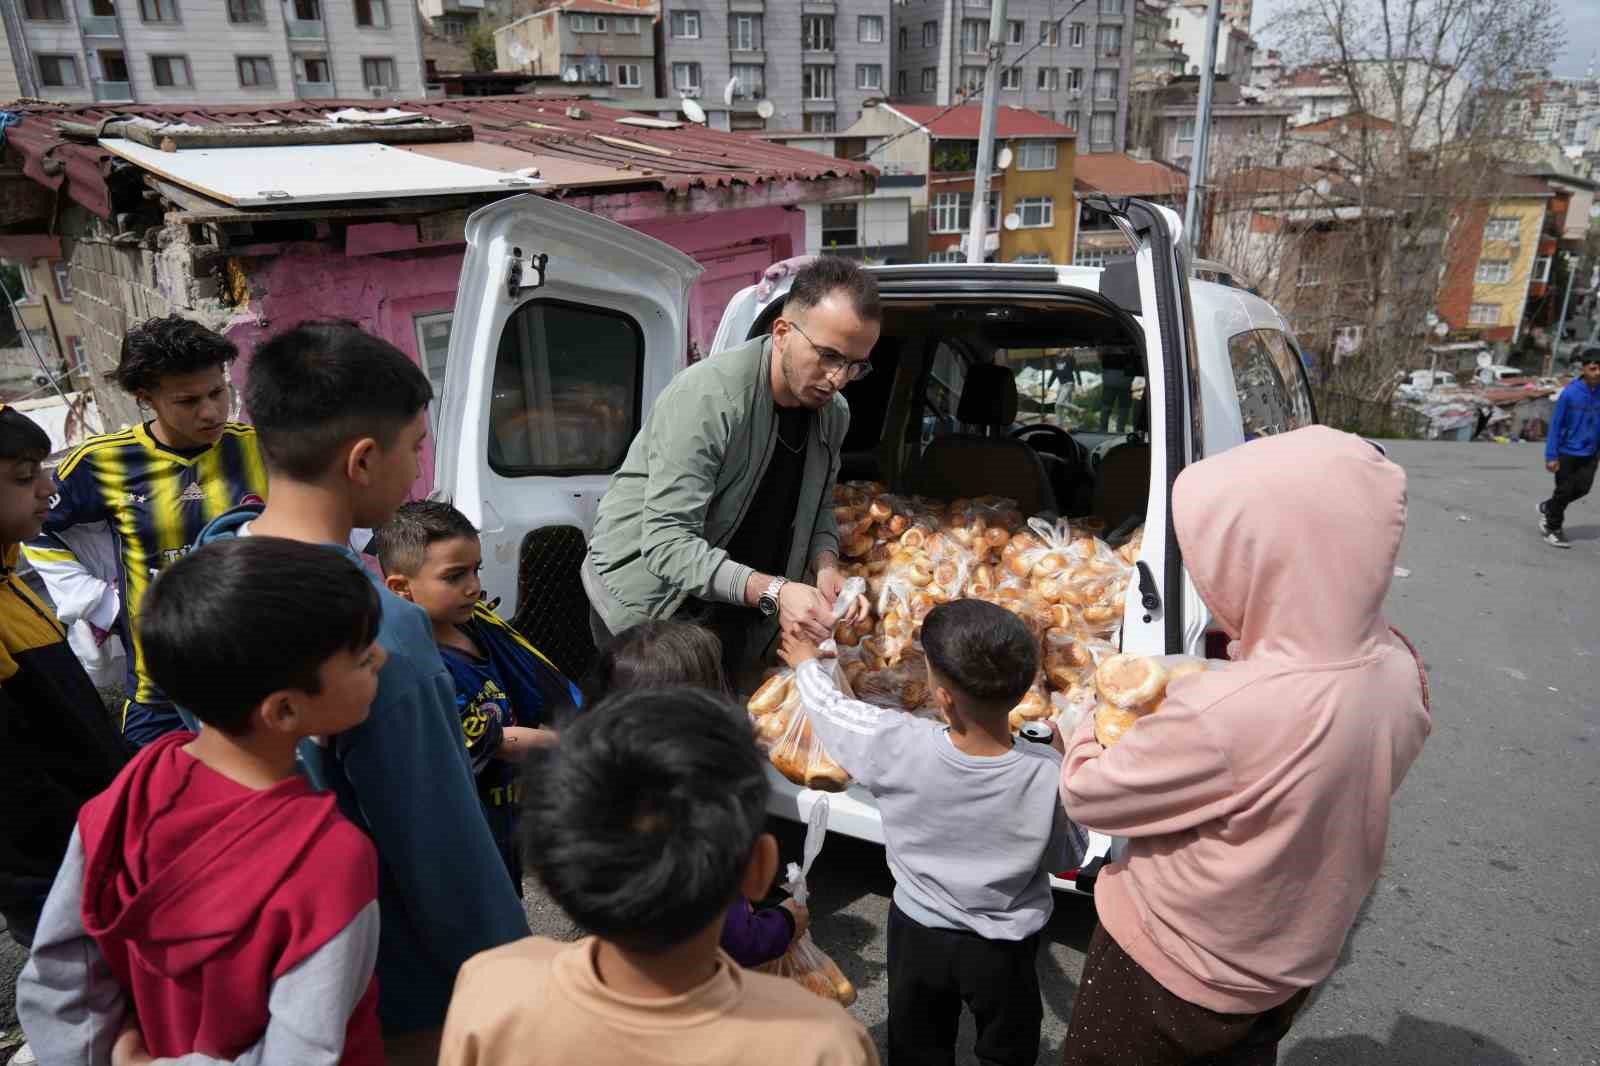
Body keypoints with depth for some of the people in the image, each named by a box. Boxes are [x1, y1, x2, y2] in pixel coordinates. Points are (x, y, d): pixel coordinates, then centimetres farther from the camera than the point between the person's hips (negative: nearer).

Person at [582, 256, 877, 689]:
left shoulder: (833, 412, -4)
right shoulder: (709, 394, -28)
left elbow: (817, 508, 10)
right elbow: (667, 543, -31)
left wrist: (826, 566, -13)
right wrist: (771, 592, -41)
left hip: (735, 609, 7)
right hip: (649, 601, -6)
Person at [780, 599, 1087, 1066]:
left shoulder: (900, 745, -31)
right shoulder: (1050, 773, -30)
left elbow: (832, 708, -11)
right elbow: (1067, 857, -11)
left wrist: (807, 664, 10)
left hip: (918, 934, 1)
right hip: (1003, 949, 0)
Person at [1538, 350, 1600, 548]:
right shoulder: (1570, 393, -17)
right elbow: (1556, 424, -12)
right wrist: (1551, 456, -13)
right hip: (1568, 451, -4)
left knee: (1583, 487, 2)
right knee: (1565, 490, 5)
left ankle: (1548, 508, 28)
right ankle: (1553, 527, 24)